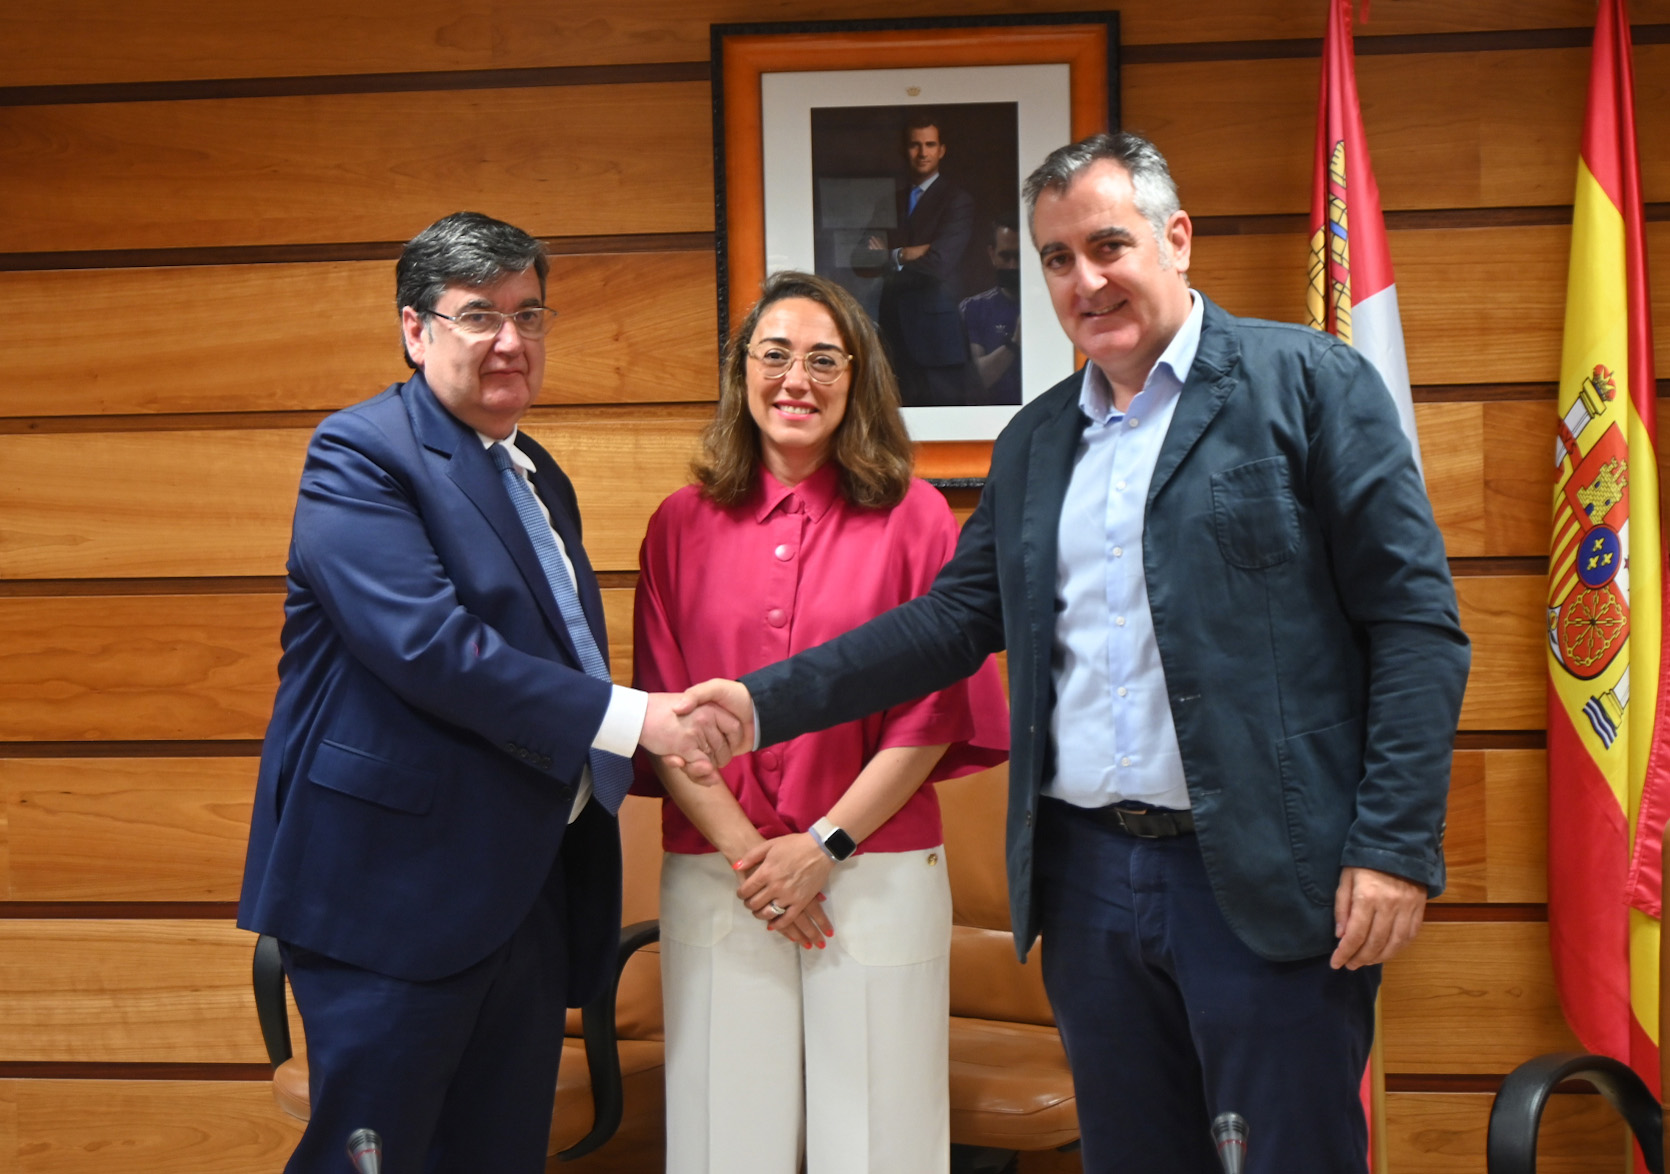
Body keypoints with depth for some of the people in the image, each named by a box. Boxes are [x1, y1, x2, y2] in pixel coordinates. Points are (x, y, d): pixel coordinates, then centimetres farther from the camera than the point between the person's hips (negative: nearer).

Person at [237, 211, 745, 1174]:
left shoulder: (540, 478, 18)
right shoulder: (361, 456, -11)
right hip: (396, 889, -8)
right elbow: (427, 643, -24)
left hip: (531, 888, 8)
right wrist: (629, 717, -24)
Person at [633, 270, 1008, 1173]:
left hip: (876, 875, -1)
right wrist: (747, 854, -6)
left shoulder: (914, 517, 1)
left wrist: (824, 846, -8)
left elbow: (936, 712, -2)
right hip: (713, 883, 2)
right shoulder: (683, 524, 6)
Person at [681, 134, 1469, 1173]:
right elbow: (958, 619, 14)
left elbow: (1416, 623, -7)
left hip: (1263, 882, -5)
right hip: (1088, 875, 5)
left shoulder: (1310, 382, -2)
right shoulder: (1034, 442, 15)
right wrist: (766, 701, 4)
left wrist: (1397, 847, -14)